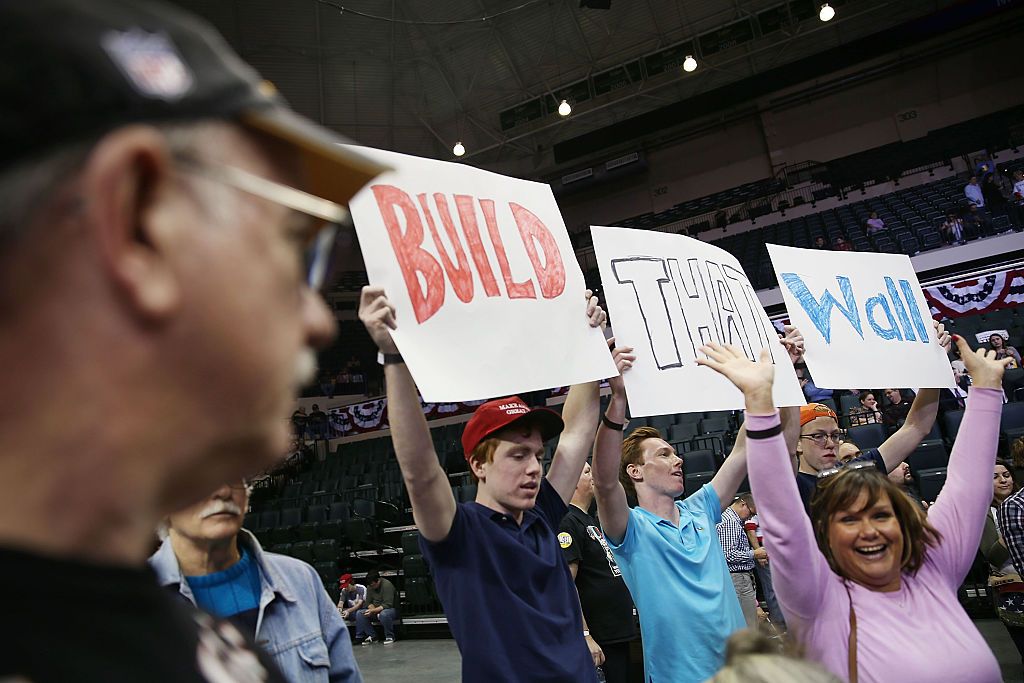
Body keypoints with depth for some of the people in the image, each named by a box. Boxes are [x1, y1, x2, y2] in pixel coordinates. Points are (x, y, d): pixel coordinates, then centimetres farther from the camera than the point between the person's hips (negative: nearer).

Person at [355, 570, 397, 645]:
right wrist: (375, 612, -17)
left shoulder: (387, 585, -21)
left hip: (391, 609, -7)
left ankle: (390, 637, -18)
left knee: (384, 614, -40)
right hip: (376, 610, 7)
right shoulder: (370, 587, 0)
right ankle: (371, 636, -8)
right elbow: (368, 602, 2)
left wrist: (373, 611, -32)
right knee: (359, 613, -14)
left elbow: (387, 605, -26)